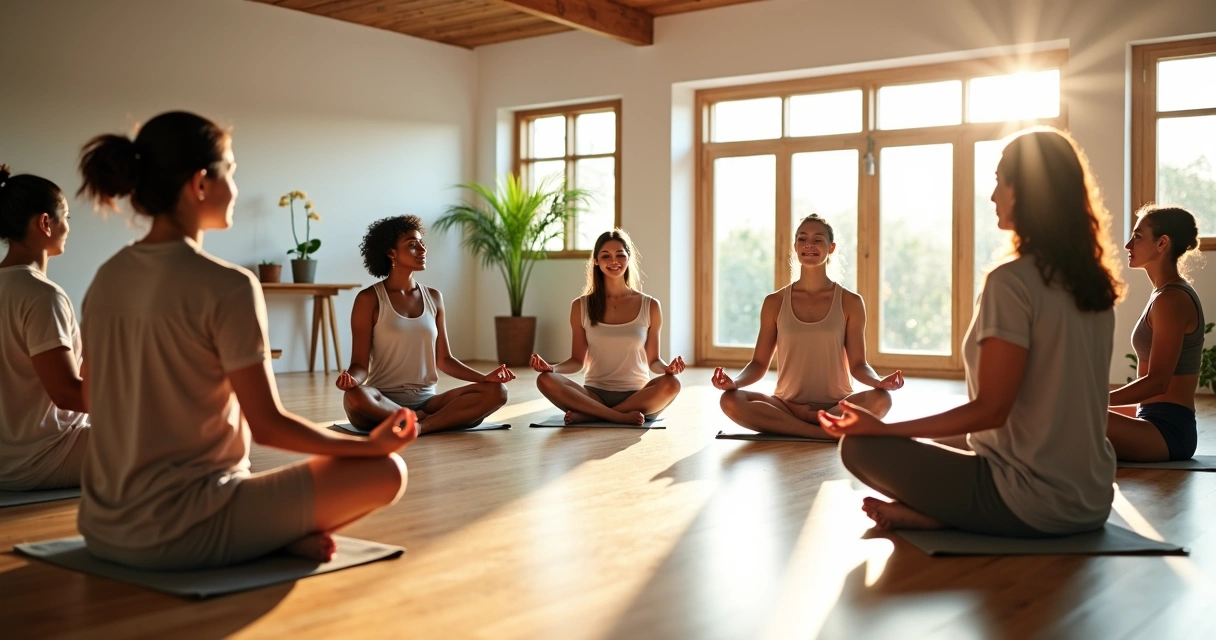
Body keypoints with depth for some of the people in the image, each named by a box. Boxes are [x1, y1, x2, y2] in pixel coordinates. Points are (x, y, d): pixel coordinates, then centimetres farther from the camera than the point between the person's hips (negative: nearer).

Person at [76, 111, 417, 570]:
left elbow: (94, 401, 14)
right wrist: (372, 443, -1)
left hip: (104, 528, 7)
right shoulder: (227, 287, -17)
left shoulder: (106, 279, 5)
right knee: (386, 471, 2)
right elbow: (269, 426, -14)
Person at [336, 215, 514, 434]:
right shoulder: (369, 299, -2)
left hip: (426, 400, 4)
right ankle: (423, 420, -20)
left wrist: (484, 377, -3)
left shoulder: (433, 297, 11)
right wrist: (351, 379, -30)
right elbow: (360, 364, -5)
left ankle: (419, 426, -28)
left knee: (496, 391, -18)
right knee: (355, 397, -39)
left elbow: (444, 359, 13)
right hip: (384, 402, -4)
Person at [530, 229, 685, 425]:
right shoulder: (581, 306, 5)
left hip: (638, 397, 0)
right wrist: (552, 367, -13)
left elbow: (653, 360, 8)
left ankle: (590, 415, -24)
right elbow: (577, 360, 8)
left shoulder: (650, 306, 5)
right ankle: (623, 417, -29)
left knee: (671, 384, -33)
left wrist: (667, 368, -15)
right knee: (546, 380, -27)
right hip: (594, 394, 0)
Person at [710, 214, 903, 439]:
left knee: (880, 399, -32)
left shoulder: (850, 302, 2)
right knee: (731, 400, -28)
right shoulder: (775, 302, 5)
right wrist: (734, 381, -17)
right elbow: (759, 363, 5)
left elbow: (858, 364, 1)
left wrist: (879, 381, -21)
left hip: (837, 406, -1)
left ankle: (793, 421, -20)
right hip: (786, 404, 1)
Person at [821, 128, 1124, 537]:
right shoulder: (1096, 285, 6)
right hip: (1092, 501, 8)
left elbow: (990, 409, -19)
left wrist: (882, 428, -13)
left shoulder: (1012, 281, -18)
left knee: (861, 447, -3)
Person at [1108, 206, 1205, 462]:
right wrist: (1097, 401, 16)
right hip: (1161, 426, 11)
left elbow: (1157, 381, -21)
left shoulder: (1171, 300, -15)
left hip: (1168, 430, -11)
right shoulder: (1169, 294, 15)